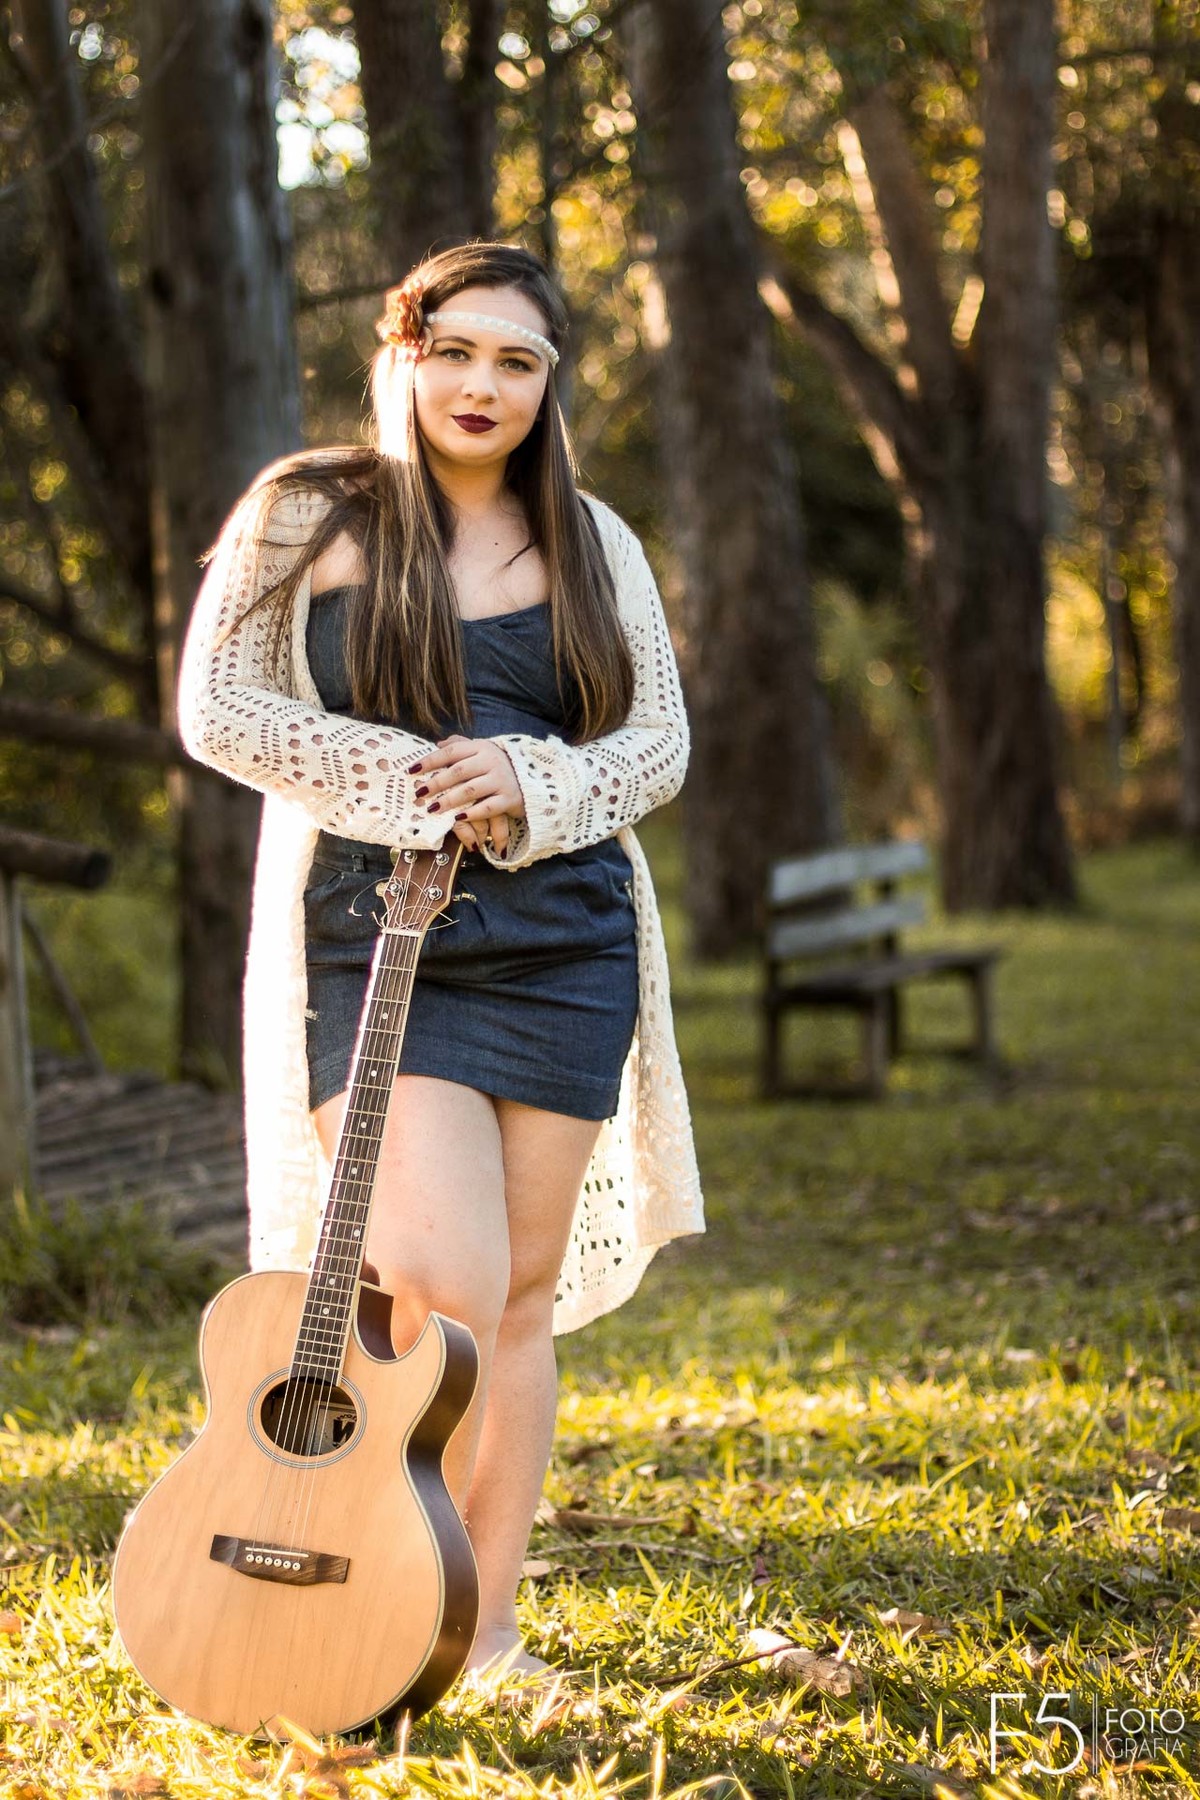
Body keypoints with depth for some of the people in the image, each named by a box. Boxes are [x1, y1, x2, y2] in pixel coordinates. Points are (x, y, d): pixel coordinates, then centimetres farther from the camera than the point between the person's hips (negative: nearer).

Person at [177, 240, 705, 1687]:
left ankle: (488, 1629, 18)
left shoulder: (592, 544, 11)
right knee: (447, 1283, -16)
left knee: (526, 1293, 6)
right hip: (369, 940, -3)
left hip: (560, 950, 4)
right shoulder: (308, 514, 3)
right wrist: (414, 786, -12)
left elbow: (659, 743, 9)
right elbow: (215, 710, -3)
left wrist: (531, 786, -12)